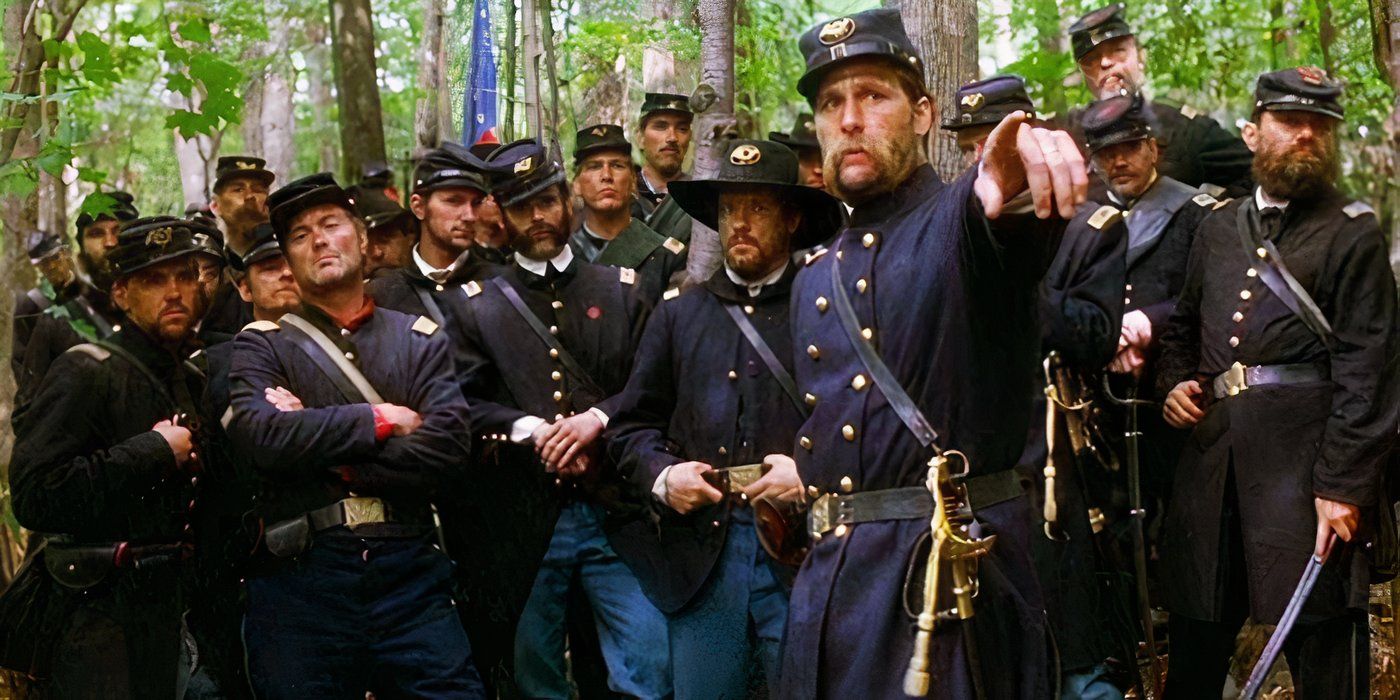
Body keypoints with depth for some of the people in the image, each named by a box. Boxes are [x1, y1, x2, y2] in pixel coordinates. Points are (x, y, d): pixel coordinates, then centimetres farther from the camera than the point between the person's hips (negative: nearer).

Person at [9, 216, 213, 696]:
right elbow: (33, 497, -24)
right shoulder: (85, 373, -12)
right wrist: (154, 452, -20)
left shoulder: (193, 382, 12)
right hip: (99, 617, -7)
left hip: (168, 606, 7)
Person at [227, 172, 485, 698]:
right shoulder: (261, 345, 8)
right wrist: (379, 419, -7)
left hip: (411, 574, 1)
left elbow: (447, 450, -5)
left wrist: (324, 450, -9)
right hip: (300, 580, -1)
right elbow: (259, 436, -13)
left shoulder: (422, 340, 11)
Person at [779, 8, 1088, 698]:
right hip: (826, 577, 7)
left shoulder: (961, 222, -5)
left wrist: (1009, 178, -53)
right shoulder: (815, 279, 16)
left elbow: (996, 210, -32)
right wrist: (796, 475, 12)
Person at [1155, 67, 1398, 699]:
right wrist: (1174, 384, 5)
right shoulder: (1217, 228, 17)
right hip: (1210, 462, 5)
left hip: (1305, 469, -5)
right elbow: (1183, 327, 27)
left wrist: (1342, 486, -15)